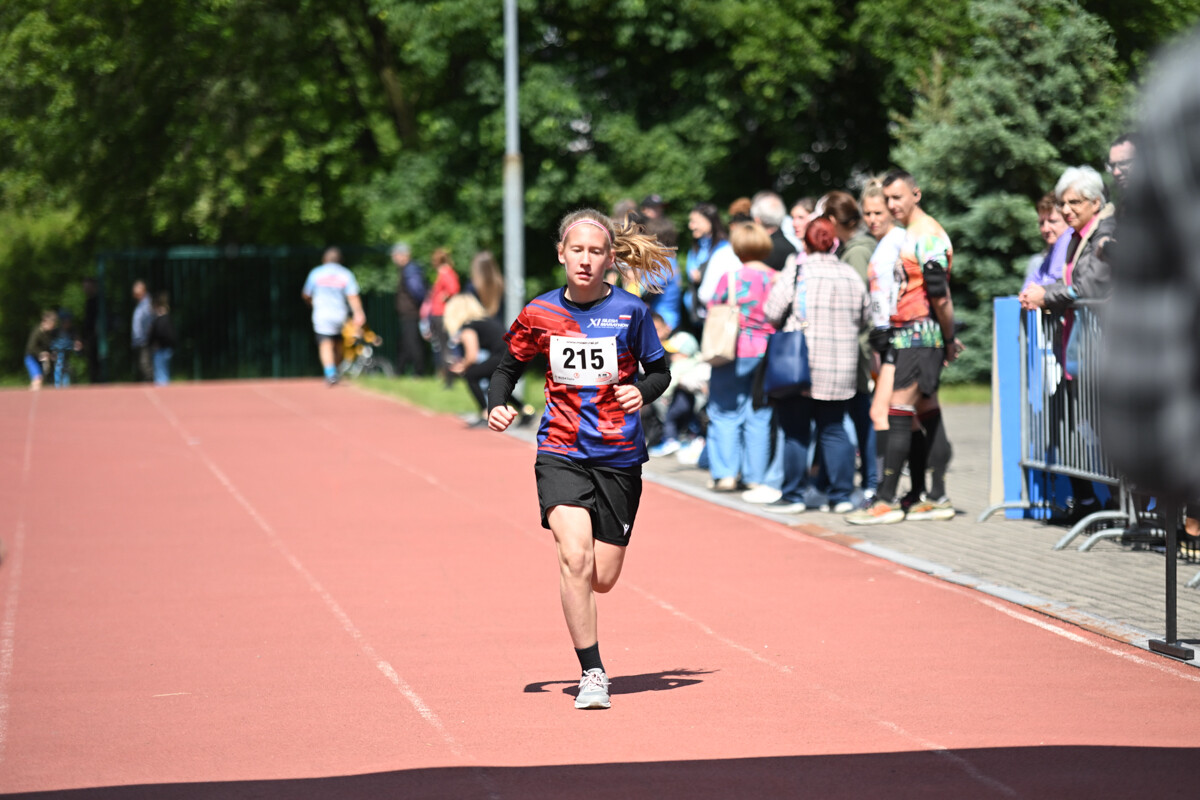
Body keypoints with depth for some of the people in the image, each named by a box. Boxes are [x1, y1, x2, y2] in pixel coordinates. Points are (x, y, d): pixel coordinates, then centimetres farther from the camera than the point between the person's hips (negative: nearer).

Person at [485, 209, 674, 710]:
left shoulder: (629, 312, -4)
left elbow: (659, 370, 6)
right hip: (561, 452, 0)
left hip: (619, 457, 0)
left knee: (603, 579, 3)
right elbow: (509, 367, 15)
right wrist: (497, 406, -4)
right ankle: (592, 673, -12)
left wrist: (643, 392, -15)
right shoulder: (540, 314, 0)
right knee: (575, 559, -21)